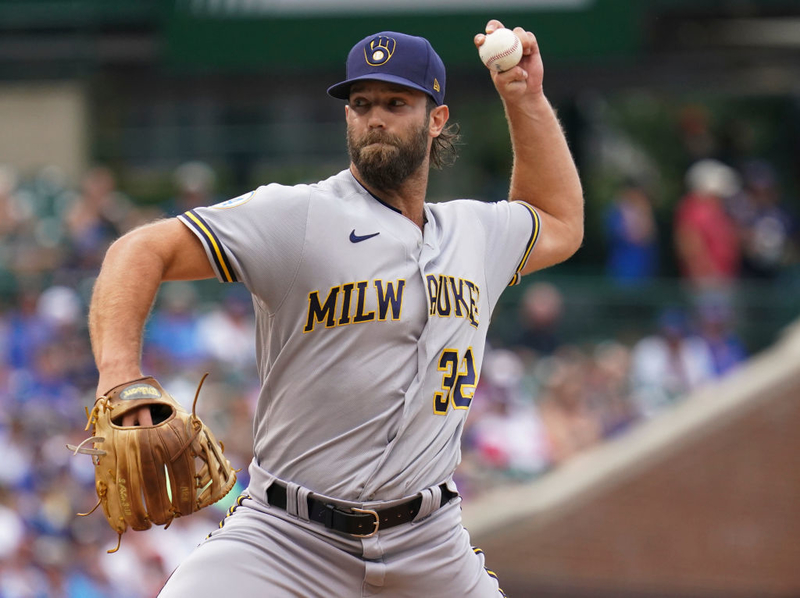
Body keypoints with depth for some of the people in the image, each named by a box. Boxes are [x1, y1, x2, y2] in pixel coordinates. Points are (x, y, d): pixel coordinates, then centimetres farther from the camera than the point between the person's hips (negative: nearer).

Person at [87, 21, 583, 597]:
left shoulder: (478, 232, 12)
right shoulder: (295, 216, -8)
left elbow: (561, 224, 34)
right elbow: (146, 249, -14)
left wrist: (527, 100, 21)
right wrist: (120, 372, -32)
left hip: (428, 543, 5)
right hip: (287, 535, -5)